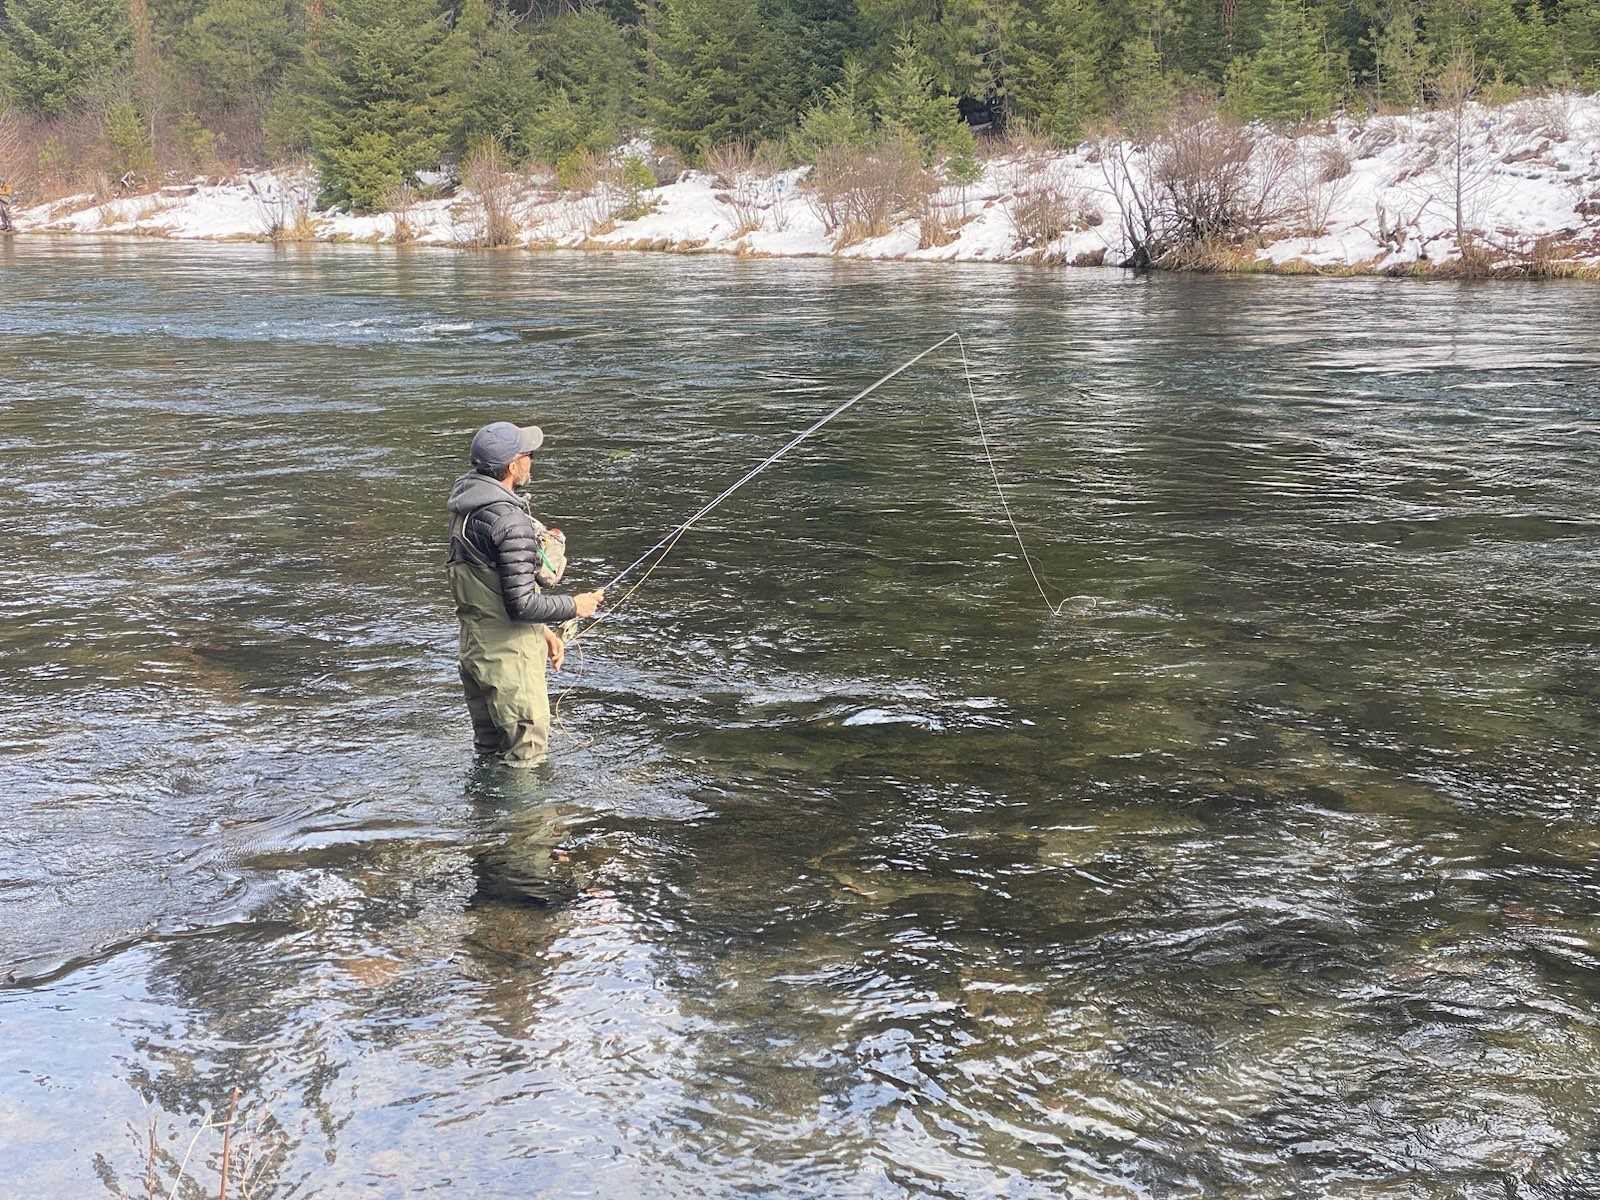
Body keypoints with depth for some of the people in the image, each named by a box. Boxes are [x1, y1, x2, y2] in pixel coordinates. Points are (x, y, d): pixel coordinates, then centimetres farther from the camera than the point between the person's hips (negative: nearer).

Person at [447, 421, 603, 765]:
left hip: (474, 646, 10)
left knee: (490, 755, 22)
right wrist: (574, 606, -8)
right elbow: (521, 603, -25)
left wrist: (543, 629, 19)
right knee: (526, 753, 2)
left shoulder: (467, 504, 8)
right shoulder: (510, 520, -23)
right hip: (508, 655, -10)